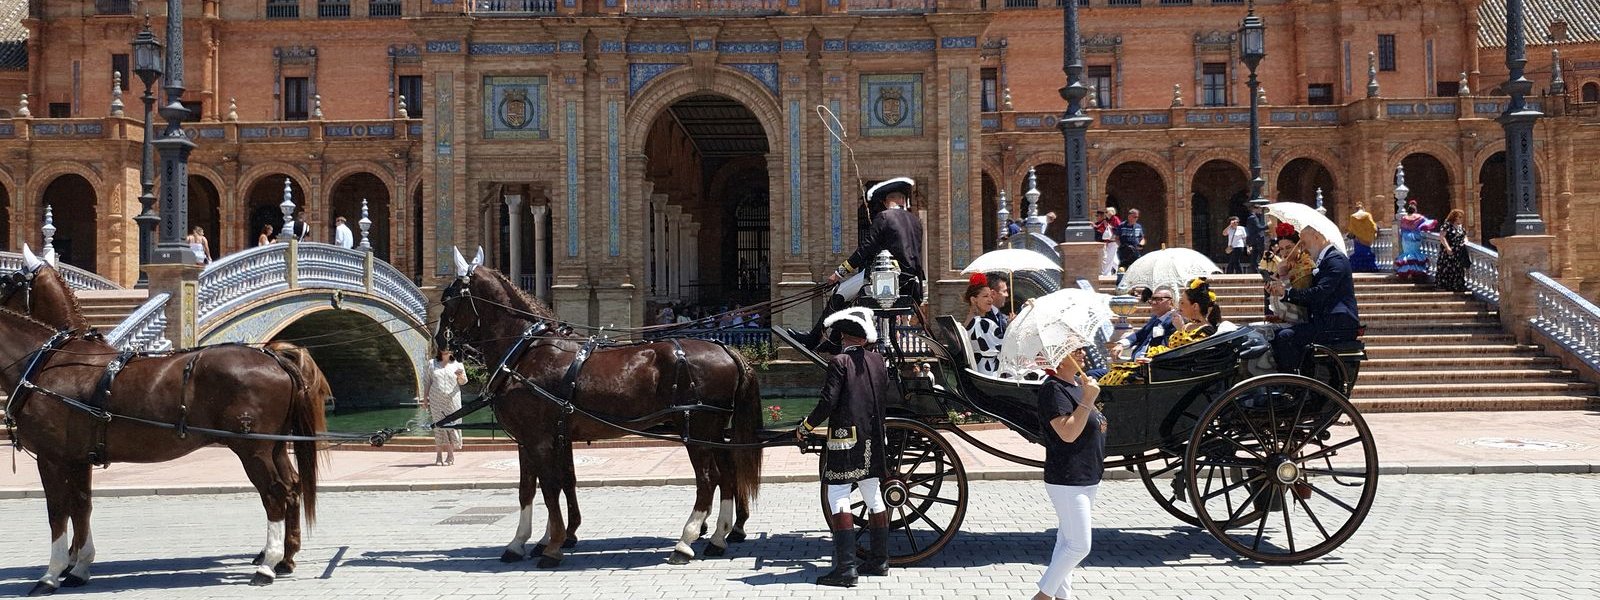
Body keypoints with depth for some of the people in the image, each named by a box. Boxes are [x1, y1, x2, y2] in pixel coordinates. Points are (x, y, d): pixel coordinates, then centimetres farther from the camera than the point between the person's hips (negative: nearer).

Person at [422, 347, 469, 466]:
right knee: (438, 426, -3)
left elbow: (463, 382, 10)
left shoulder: (457, 365, 7)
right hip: (436, 400, 0)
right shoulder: (432, 364, 8)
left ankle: (450, 454, 7)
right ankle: (439, 456, 1)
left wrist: (460, 376, -14)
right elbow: (426, 380, 12)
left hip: (452, 400, 0)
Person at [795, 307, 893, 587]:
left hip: (845, 439, -7)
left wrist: (805, 427, -3)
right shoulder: (878, 360, 7)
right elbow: (887, 396, 13)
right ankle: (879, 560, 22)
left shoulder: (839, 362, -11)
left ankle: (846, 568, -12)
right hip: (873, 440, 7)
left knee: (838, 497, -6)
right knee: (873, 496, 16)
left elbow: (828, 403, -16)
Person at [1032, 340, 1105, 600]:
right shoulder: (1053, 389, -18)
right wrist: (1088, 399, -27)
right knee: (1079, 546, -8)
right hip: (1067, 481, -10)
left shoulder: (1079, 383, 11)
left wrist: (1099, 422, 7)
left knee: (1068, 542, 15)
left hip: (1088, 478, 10)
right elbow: (1068, 433, -26)